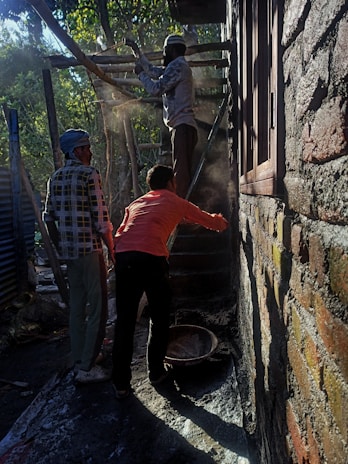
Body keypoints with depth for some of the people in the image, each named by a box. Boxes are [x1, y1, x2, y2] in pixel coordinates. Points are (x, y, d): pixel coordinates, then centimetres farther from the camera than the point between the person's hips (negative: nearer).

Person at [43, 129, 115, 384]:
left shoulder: (55, 178, 12)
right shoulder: (89, 174, -10)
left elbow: (49, 219, 13)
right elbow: (101, 218, -14)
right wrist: (112, 249, -5)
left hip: (68, 251, 8)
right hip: (90, 250, -7)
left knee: (76, 308, 15)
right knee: (97, 309, 2)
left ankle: (79, 364, 26)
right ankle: (87, 368, 7)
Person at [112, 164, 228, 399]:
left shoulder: (136, 203, 29)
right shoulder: (176, 203, 19)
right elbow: (211, 221, 30)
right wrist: (222, 221, 51)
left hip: (123, 258, 4)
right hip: (152, 259, -4)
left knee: (124, 322, 11)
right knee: (160, 320, 17)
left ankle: (121, 383, 18)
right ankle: (156, 372, 30)